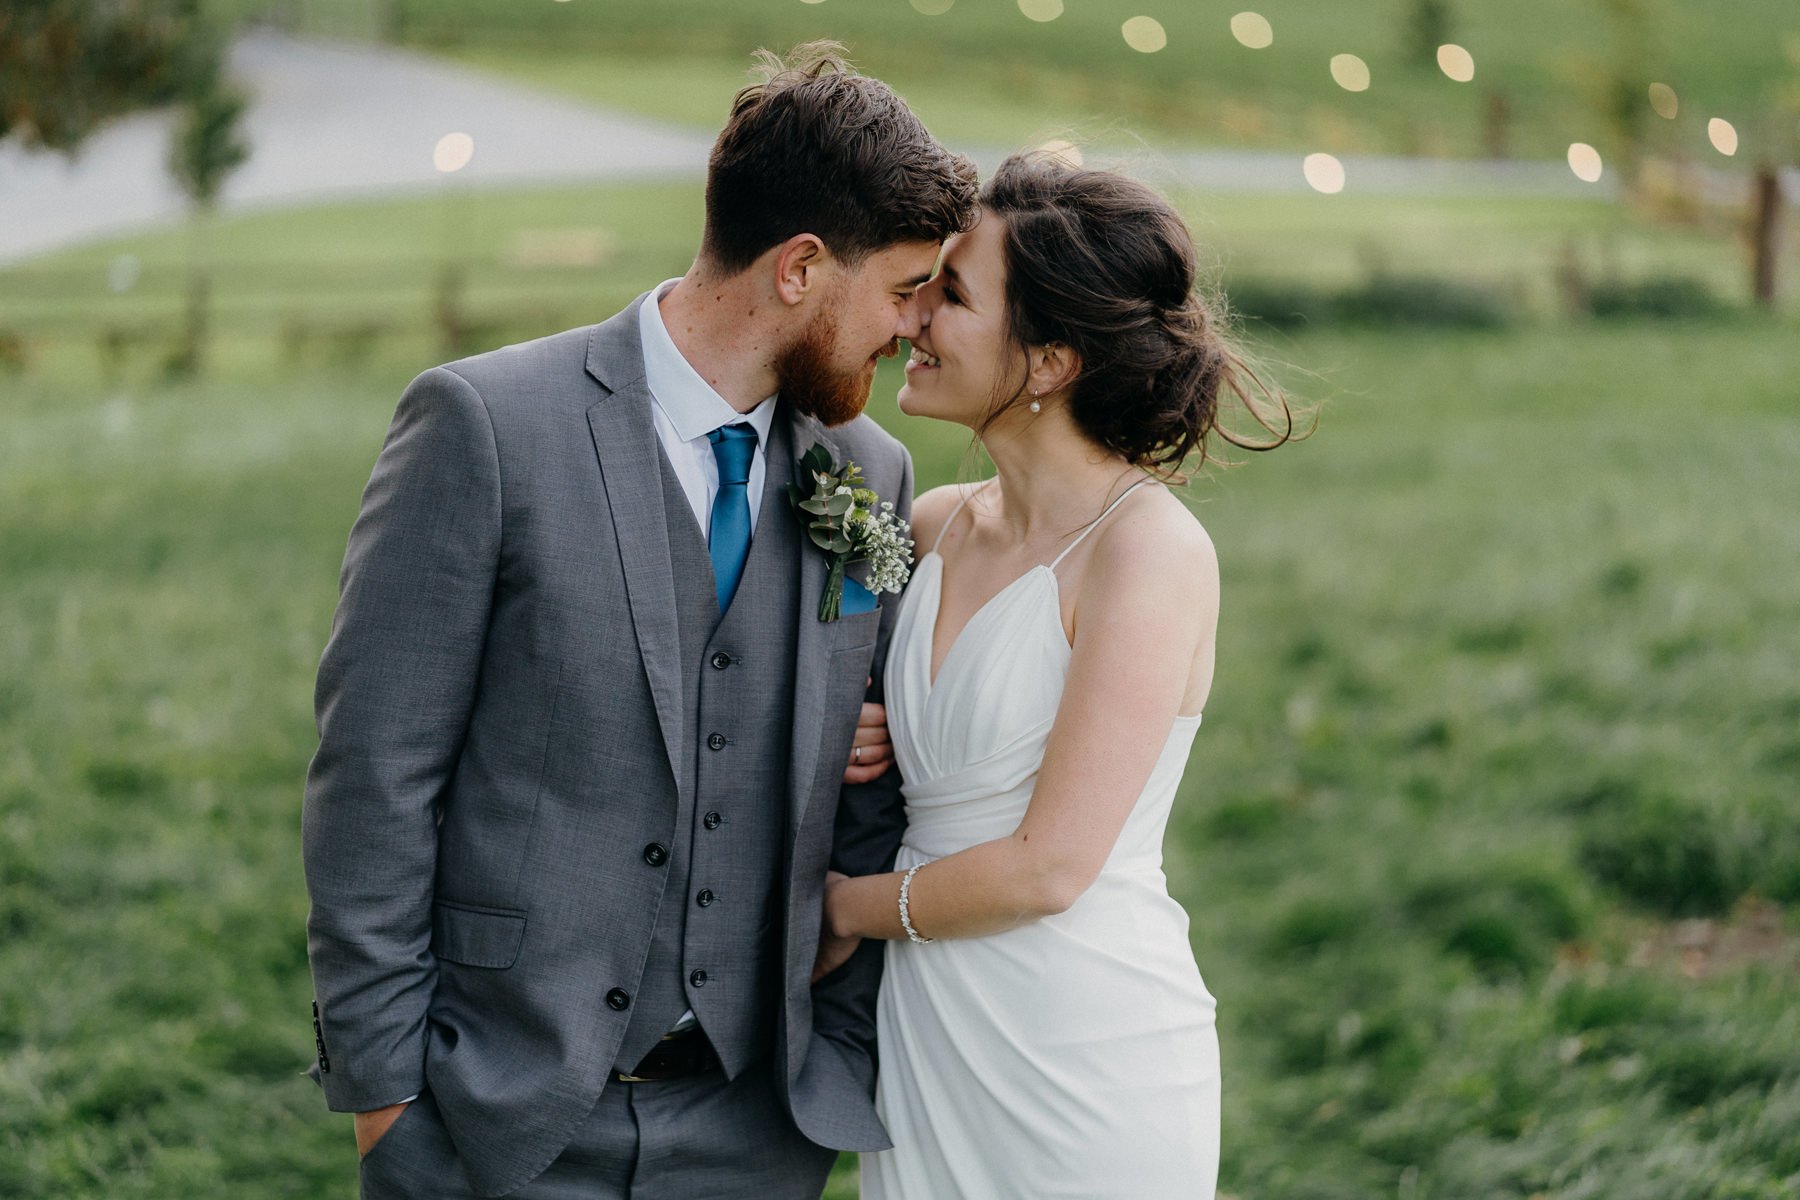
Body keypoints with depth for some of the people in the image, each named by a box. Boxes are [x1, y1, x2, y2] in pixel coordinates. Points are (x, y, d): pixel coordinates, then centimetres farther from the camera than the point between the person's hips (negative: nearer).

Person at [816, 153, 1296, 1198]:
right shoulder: (939, 526, 5)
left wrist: (845, 907, -3)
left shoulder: (1151, 548, -15)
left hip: (1089, 1061, -6)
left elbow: (1050, 866, -17)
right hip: (929, 1047, 6)